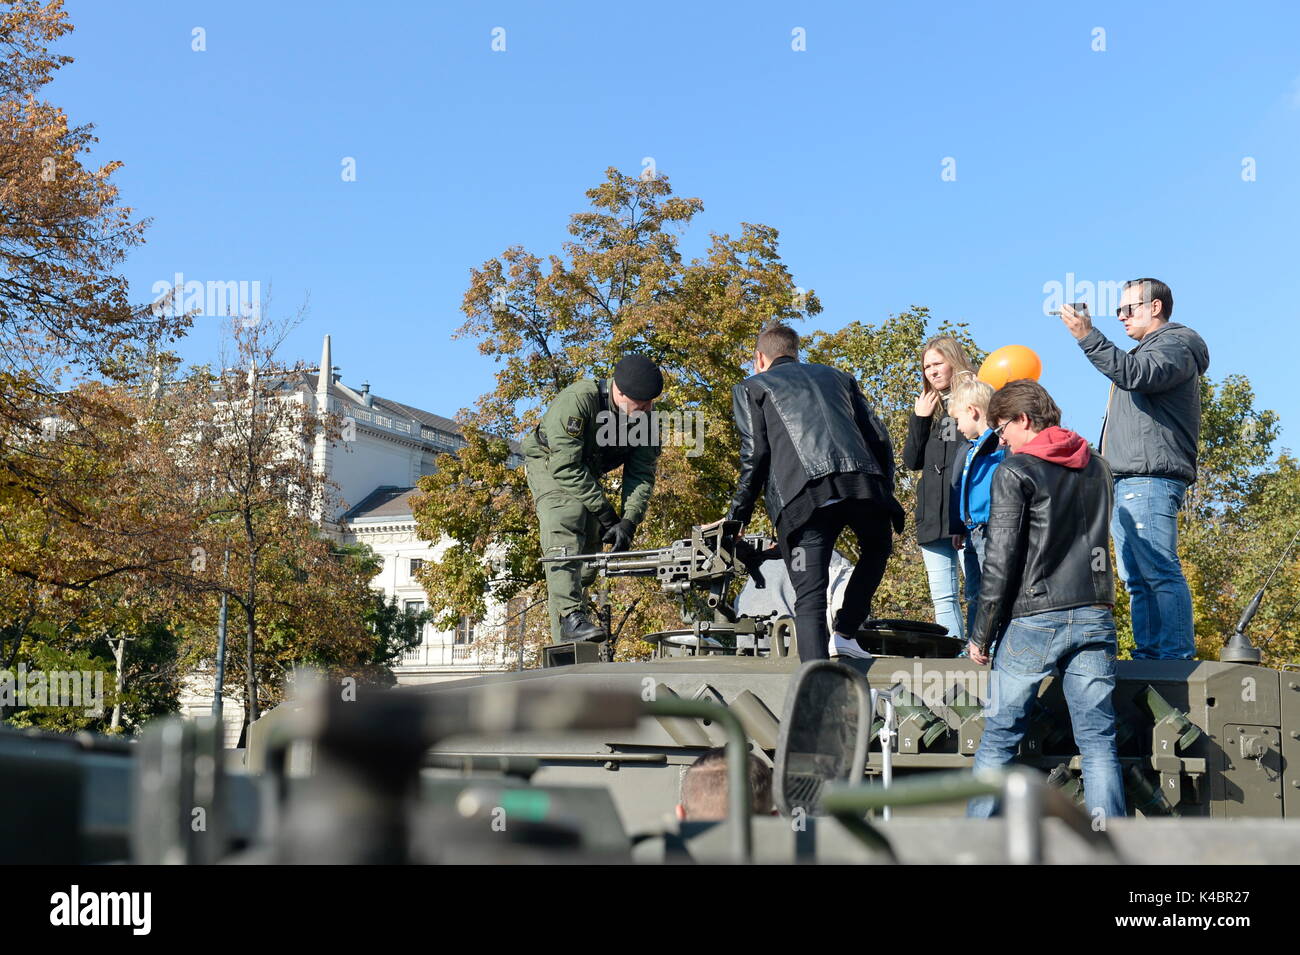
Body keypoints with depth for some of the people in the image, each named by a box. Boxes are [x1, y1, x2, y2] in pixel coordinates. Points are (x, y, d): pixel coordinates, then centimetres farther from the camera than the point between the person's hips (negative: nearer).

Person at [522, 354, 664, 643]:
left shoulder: (644, 421, -17)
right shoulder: (576, 400, -35)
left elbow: (641, 477, -15)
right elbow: (565, 467, -35)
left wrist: (628, 522, -30)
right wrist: (605, 512, -33)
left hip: (587, 473, 7)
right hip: (550, 465, -7)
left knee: (592, 540, 2)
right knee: (564, 531, -26)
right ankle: (569, 618, -37)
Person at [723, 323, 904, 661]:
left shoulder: (751, 387, 21)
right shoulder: (837, 377, 32)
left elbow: (755, 455, 7)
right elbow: (879, 437, 21)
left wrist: (736, 518, 12)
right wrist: (884, 493, 26)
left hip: (805, 494, -3)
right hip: (863, 481, 3)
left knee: (809, 599, -1)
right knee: (876, 549, 32)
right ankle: (845, 634, 23)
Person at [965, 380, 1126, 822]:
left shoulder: (1015, 470, -4)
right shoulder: (1097, 466, 15)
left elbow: (1001, 559, -8)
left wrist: (981, 633, -2)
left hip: (1035, 619, -5)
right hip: (1094, 615, 5)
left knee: (999, 737, 3)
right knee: (1098, 740, 3)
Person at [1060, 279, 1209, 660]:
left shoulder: (1175, 346, -3)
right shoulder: (1145, 352, 30)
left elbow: (1135, 375, -23)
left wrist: (1088, 337, -28)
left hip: (1150, 480, -11)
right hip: (1126, 482, 11)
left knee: (1160, 571, -15)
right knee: (1136, 578, 8)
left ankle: (1176, 656, -17)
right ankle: (1148, 654, 9)